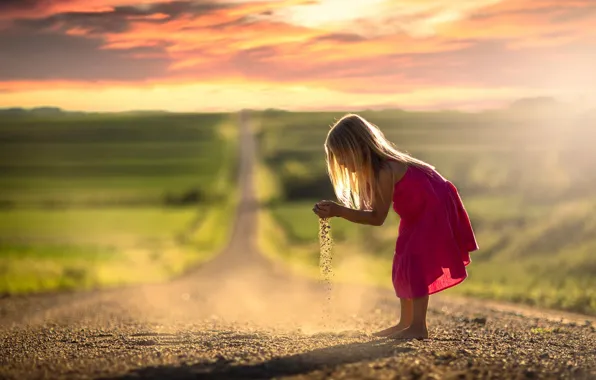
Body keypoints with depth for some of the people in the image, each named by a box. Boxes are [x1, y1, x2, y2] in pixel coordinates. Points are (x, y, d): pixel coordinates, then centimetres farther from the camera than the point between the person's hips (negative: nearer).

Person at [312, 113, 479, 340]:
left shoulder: (384, 172, -31)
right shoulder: (376, 167, -1)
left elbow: (377, 217, -29)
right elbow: (373, 209, -2)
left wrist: (338, 211, -34)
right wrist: (335, 210, -15)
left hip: (435, 208, -10)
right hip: (420, 212, 10)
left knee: (415, 261, -15)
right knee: (404, 261, 10)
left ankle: (418, 327, -13)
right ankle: (406, 323, 16)